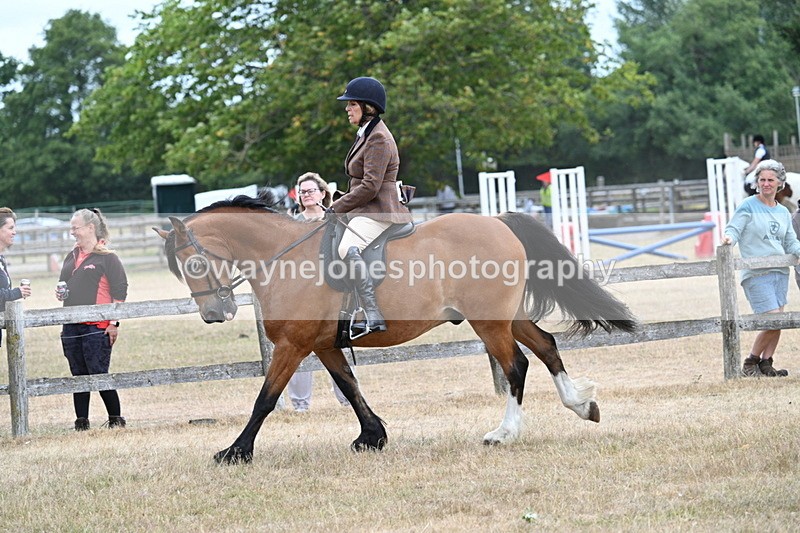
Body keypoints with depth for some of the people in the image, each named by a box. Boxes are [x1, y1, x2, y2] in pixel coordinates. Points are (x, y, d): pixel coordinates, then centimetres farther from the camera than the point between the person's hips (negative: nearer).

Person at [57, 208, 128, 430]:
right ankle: (81, 422, 14)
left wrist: (114, 323, -11)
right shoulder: (71, 257, 16)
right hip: (71, 327, 7)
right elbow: (64, 285, 28)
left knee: (99, 374, -7)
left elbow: (119, 291, -7)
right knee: (79, 376, 9)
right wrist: (60, 293, 5)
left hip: (96, 327, -7)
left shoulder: (107, 257, -5)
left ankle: (116, 419, 5)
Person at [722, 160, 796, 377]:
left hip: (780, 271, 6)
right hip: (756, 274, -6)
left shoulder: (783, 212, 14)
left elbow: (791, 243, 17)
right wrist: (728, 238, -32)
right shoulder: (748, 206, -3)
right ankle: (750, 363, 1)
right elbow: (733, 228, -10)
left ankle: (766, 364, 14)